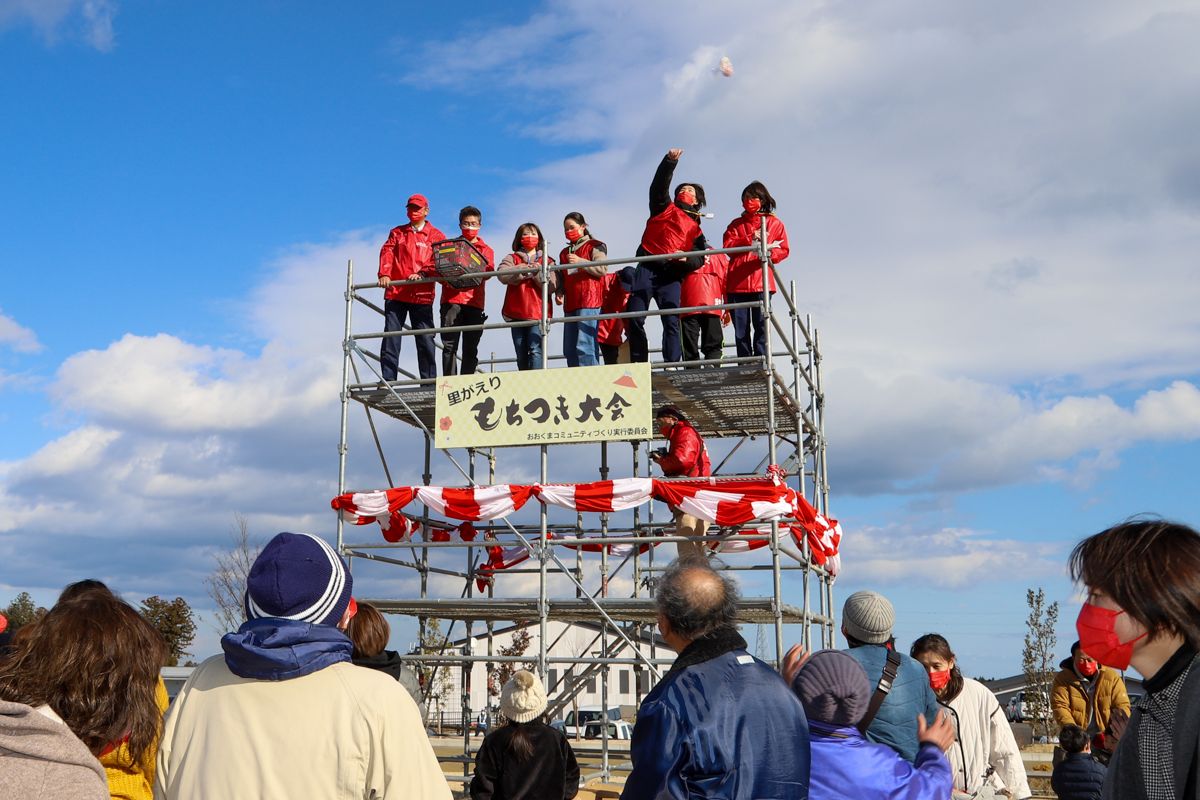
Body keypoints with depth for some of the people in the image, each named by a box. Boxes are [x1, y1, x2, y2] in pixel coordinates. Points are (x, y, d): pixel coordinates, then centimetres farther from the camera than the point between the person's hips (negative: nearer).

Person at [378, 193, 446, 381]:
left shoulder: (436, 236, 12)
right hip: (395, 292, 2)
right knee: (390, 337, -3)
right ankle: (387, 380, -2)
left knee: (425, 339, -2)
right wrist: (384, 274, -14)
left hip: (422, 294, -2)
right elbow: (387, 252, 4)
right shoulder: (397, 232, 19)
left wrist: (422, 273, -20)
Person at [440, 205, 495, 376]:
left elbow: (488, 271, 3)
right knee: (449, 345, -9)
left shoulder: (486, 250, 21)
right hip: (451, 299, -1)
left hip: (474, 302, 1)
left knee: (471, 348, -1)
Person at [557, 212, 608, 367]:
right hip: (570, 305, 7)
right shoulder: (564, 253, 24)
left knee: (585, 346, -17)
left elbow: (603, 269, -7)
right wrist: (560, 292, 6)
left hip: (589, 302, -7)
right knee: (569, 349, 4)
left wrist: (580, 262, -12)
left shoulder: (594, 246, 6)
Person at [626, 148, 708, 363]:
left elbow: (699, 258, 8)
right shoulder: (664, 208, 20)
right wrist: (670, 161, -10)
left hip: (671, 275, 0)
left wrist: (685, 258, -14)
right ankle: (638, 367, -1)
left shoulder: (695, 227, 20)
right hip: (647, 268, 0)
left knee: (671, 321, -12)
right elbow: (659, 186, 3)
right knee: (634, 318, -9)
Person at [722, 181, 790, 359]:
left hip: (762, 282, -2)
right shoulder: (737, 224, 20)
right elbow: (728, 245, 5)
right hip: (738, 282, 2)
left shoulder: (775, 223, 15)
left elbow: (783, 250, 6)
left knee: (761, 325, -7)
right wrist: (750, 240, -8)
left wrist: (769, 253, -14)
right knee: (741, 328, 0)